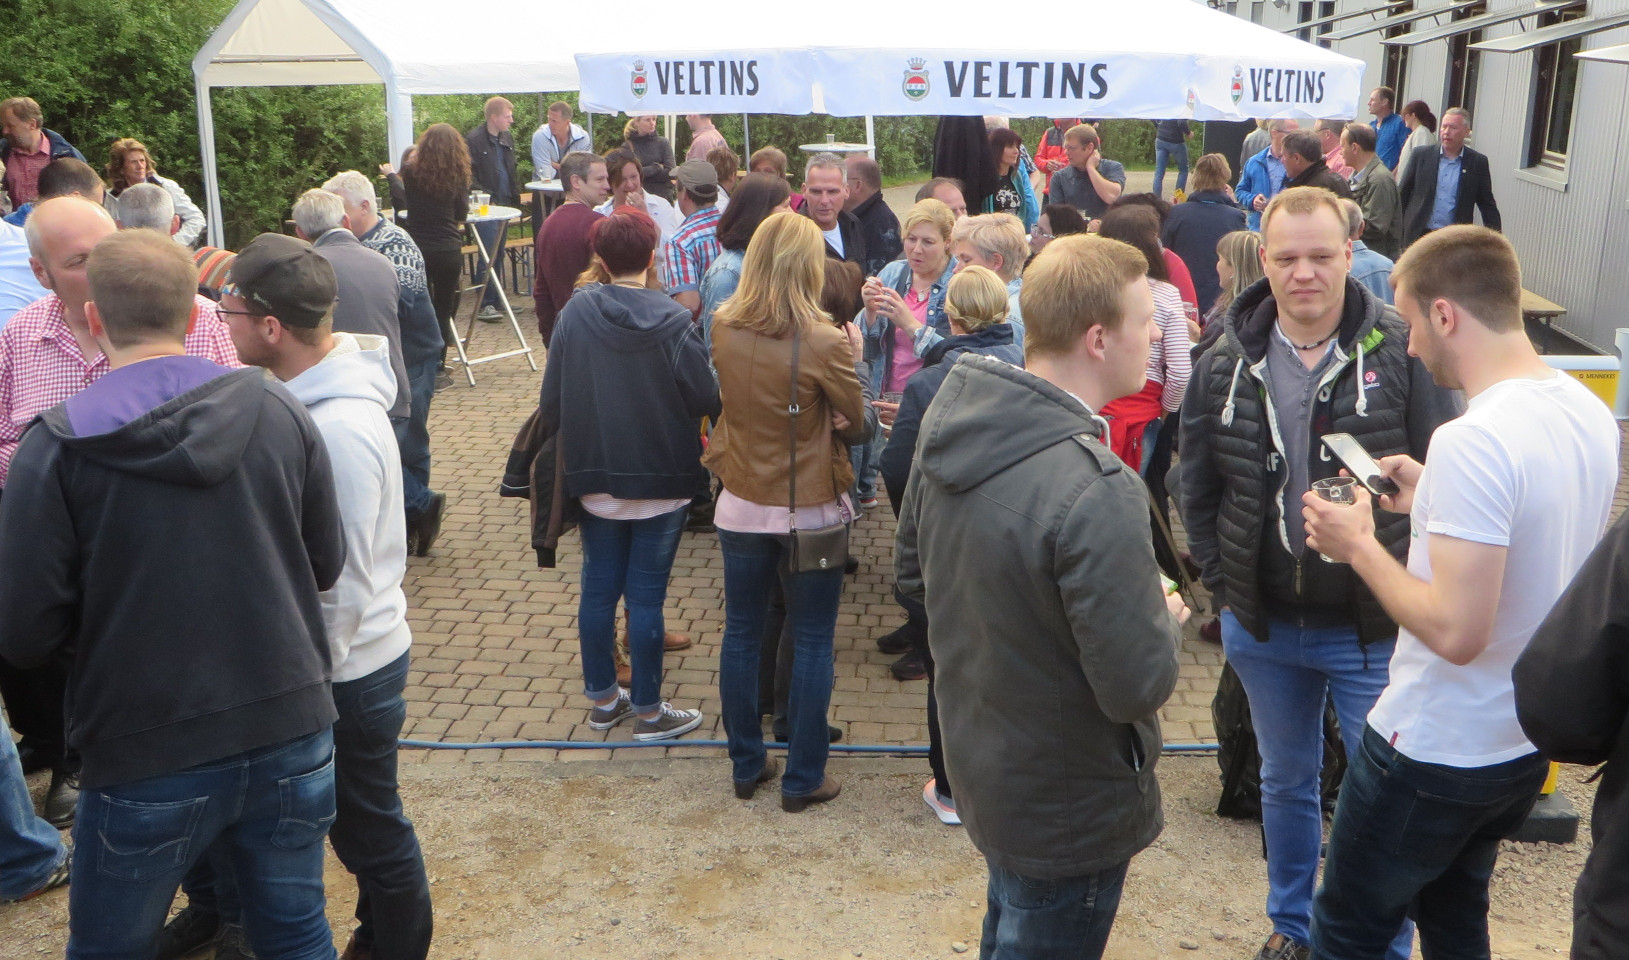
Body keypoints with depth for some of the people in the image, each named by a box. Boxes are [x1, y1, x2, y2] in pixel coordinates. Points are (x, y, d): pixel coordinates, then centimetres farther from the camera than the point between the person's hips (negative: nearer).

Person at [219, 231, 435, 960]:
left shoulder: (339, 431, -29)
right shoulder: (315, 391, 0)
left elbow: (342, 583, -24)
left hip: (350, 668, -9)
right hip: (341, 658, 9)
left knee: (367, 828, 12)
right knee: (359, 819, 25)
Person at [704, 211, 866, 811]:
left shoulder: (722, 329, -6)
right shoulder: (823, 342, -19)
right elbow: (854, 426, -6)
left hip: (741, 506, 4)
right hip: (810, 510, -4)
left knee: (741, 633, 16)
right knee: (812, 643, 10)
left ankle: (747, 766, 28)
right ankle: (803, 779, 19)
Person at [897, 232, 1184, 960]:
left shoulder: (950, 422, -8)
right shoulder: (1097, 491, -34)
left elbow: (913, 574, 5)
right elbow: (1139, 685, -28)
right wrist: (1165, 618, -8)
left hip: (977, 762, 7)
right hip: (1068, 810, -7)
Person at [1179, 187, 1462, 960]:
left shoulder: (1403, 353, -12)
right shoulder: (1226, 363, -3)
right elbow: (1196, 484, 7)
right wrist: (1219, 575, 3)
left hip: (1373, 630, -3)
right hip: (1263, 626, 3)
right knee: (1285, 781, 22)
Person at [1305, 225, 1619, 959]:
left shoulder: (1472, 440, -29)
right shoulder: (1589, 412, -1)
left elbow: (1456, 632, -31)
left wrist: (1359, 546, -18)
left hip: (1434, 753, -8)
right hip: (1528, 741, 9)